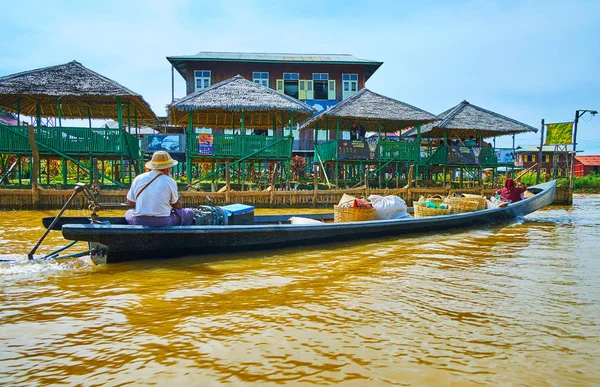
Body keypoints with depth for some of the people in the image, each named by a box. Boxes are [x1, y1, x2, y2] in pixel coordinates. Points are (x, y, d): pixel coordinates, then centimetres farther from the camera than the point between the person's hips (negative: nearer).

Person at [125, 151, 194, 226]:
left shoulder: (138, 179, 2)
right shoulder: (170, 182, -6)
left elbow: (130, 202, 10)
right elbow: (177, 206, 6)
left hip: (139, 223, 3)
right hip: (163, 224, -3)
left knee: (128, 213, 38)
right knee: (189, 213, 17)